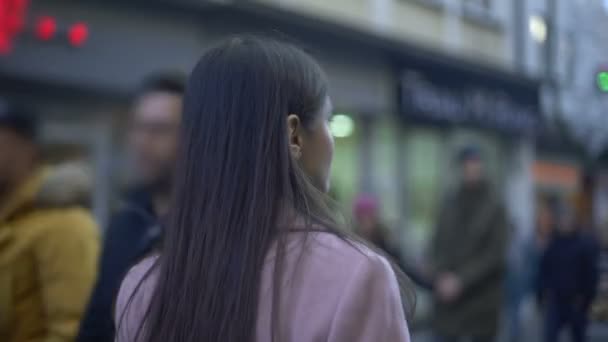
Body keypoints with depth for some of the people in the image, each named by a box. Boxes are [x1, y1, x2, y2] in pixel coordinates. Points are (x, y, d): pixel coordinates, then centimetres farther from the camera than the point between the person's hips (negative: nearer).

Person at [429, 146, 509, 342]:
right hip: (449, 297, 3)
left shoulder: (494, 206, -4)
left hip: (482, 297, -3)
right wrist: (441, 275, -10)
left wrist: (461, 280, -15)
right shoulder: (450, 205, 8)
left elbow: (495, 253, -9)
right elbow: (438, 245, 8)